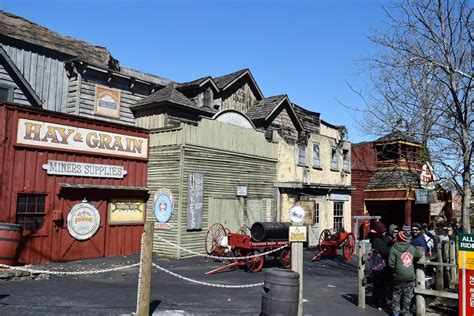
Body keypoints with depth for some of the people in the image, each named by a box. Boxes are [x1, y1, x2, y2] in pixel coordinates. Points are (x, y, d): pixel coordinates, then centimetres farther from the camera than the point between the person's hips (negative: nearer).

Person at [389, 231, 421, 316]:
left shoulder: (394, 248, -8)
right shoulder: (412, 248, 3)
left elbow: (391, 263, -11)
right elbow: (418, 256, 19)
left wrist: (396, 268, 6)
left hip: (398, 275, -2)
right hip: (410, 276, 2)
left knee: (397, 294, 12)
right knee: (408, 295, 12)